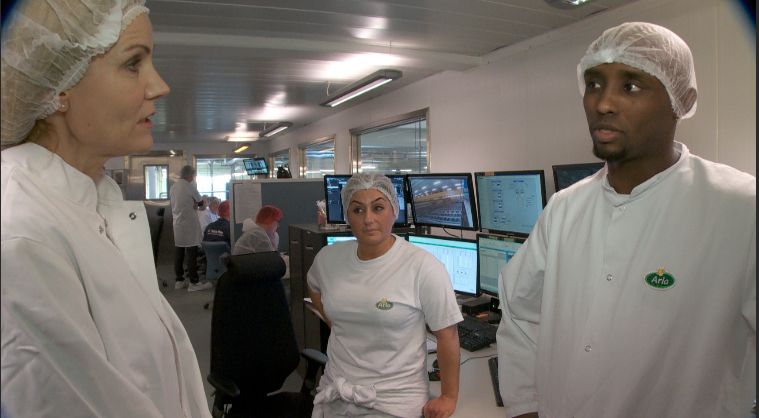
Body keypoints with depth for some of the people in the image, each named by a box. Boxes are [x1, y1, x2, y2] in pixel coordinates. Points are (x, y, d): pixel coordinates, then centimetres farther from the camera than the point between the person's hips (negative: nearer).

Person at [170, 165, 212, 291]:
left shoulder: (173, 186, 12)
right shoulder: (189, 186, -11)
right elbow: (200, 202, -3)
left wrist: (193, 204, 5)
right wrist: (202, 201, 20)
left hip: (177, 223, 8)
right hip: (189, 224, -8)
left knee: (178, 252, 11)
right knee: (192, 253, -4)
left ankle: (179, 281, 18)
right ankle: (194, 282, -1)